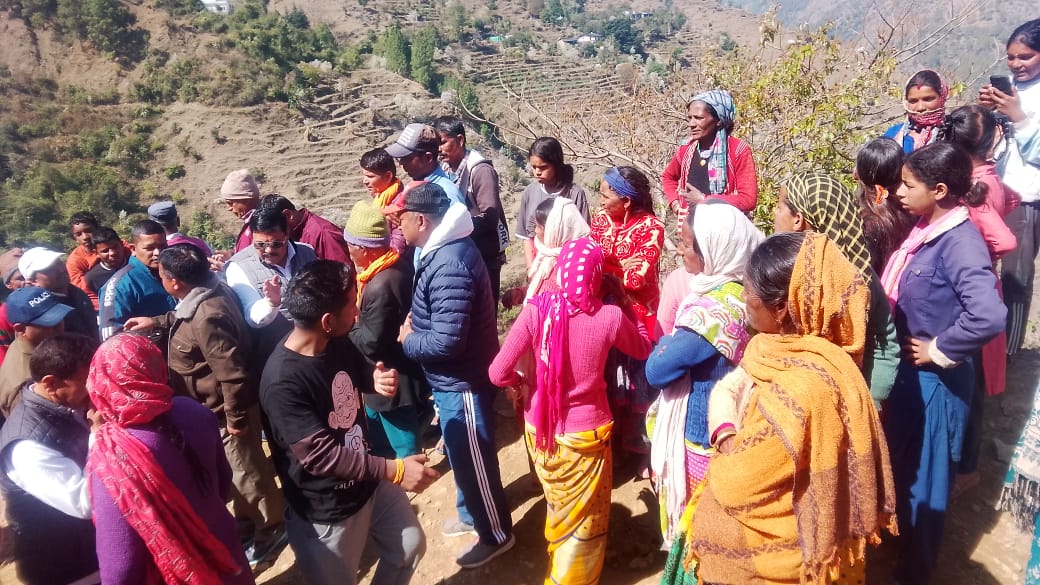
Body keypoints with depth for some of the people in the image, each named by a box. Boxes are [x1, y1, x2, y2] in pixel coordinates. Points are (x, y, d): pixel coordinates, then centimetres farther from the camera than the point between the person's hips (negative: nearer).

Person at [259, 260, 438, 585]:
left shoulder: (338, 343, -9)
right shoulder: (282, 383, -32)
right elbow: (319, 454, -31)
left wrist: (377, 380, -13)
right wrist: (394, 470, -31)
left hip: (370, 480, 7)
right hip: (326, 511, -7)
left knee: (410, 546, 23)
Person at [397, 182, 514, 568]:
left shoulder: (449, 266, -30)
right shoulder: (442, 248, 3)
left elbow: (447, 341, -33)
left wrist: (408, 340, -15)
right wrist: (415, 320, -2)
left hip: (462, 382, -10)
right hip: (451, 379, 10)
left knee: (473, 461, 9)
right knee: (462, 456, 26)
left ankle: (497, 535, 31)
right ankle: (471, 514, 48)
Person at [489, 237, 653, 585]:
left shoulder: (536, 310, -17)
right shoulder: (610, 317, -19)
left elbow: (498, 373, -17)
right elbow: (643, 349, 3)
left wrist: (521, 386, 4)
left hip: (540, 429, 4)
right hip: (585, 433, -3)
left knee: (559, 507, 32)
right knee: (584, 521, 23)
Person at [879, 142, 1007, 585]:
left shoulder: (959, 241, -24)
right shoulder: (925, 229, 1)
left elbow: (988, 315, -38)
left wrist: (940, 350, -24)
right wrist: (902, 358, 4)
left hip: (935, 379, -8)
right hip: (907, 370, 8)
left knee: (924, 476, 12)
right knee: (899, 465, 25)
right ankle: (901, 538, 48)